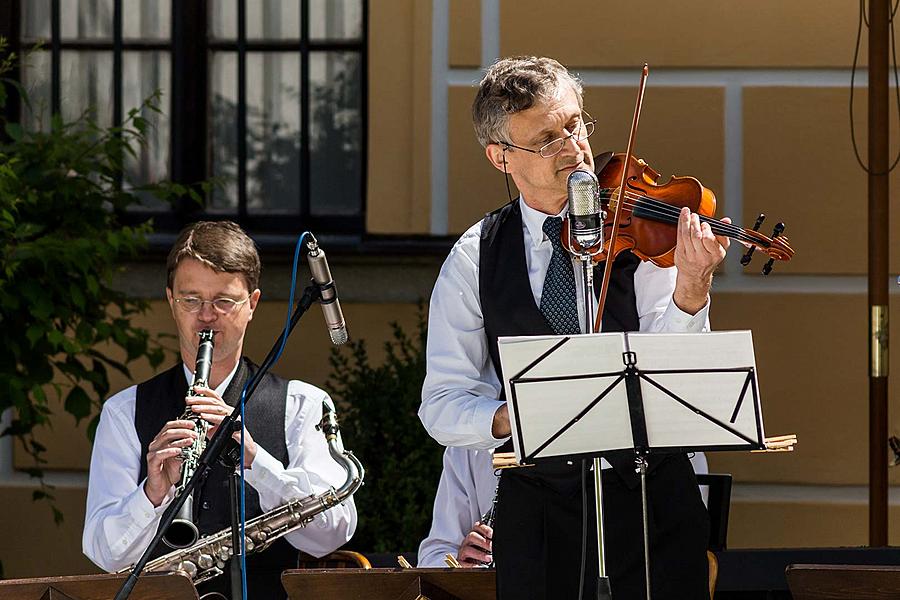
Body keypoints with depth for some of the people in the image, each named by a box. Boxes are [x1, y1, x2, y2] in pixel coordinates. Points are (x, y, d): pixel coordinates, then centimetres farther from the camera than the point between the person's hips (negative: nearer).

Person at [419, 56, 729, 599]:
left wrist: (690, 287, -32)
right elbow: (443, 402, 1)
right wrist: (510, 419, -19)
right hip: (538, 512, 1)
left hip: (652, 498, -1)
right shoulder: (476, 258, 4)